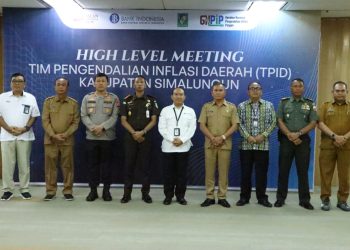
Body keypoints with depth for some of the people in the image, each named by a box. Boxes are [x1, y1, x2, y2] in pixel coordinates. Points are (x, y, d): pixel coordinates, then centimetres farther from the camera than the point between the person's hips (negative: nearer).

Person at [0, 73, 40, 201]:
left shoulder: (30, 98, 5)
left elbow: (34, 115, 4)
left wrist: (25, 128, -11)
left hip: (25, 136, 0)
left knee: (24, 164, 5)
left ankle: (24, 189, 14)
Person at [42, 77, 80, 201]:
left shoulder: (74, 103, 4)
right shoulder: (48, 101, 4)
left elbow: (75, 122, 0)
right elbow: (45, 121, -1)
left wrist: (65, 134, -12)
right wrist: (53, 135, -12)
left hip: (67, 140, 0)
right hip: (50, 140, 1)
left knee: (67, 166, 3)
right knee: (50, 166, 4)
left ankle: (68, 191, 13)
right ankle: (50, 191, 15)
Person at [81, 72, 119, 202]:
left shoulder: (114, 98, 3)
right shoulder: (87, 98, 9)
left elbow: (114, 117, -6)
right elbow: (84, 116, 3)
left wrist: (102, 127, -17)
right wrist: (92, 127, -13)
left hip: (107, 137, -2)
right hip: (91, 137, 2)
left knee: (106, 163, 4)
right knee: (92, 164, 6)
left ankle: (106, 190, 14)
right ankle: (93, 190, 15)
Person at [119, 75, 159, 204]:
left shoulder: (151, 100, 4)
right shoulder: (127, 100, 5)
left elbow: (153, 120, -1)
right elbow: (123, 120, 1)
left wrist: (142, 132, -13)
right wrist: (134, 133, -11)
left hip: (146, 137, 0)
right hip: (130, 136, 1)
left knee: (145, 165, 3)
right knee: (129, 165, 3)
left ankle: (145, 193, 11)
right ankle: (127, 193, 10)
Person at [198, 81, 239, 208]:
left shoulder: (231, 107, 6)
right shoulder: (206, 107, 7)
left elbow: (234, 125, -1)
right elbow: (202, 125, 1)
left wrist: (222, 137, -13)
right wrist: (212, 138, -11)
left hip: (225, 144, 0)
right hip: (210, 144, 1)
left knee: (223, 171, 2)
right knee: (209, 171, 3)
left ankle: (222, 197, 11)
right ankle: (209, 197, 10)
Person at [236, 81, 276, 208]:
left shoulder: (269, 105, 7)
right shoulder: (241, 106, 5)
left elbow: (273, 122, 1)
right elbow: (239, 124, -1)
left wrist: (263, 135, -11)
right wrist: (248, 136, -13)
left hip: (263, 145, 0)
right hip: (246, 144, 0)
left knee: (261, 172, 4)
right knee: (245, 172, 5)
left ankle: (262, 197, 16)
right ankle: (244, 197, 15)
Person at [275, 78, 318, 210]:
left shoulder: (310, 104, 7)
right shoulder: (283, 102, 6)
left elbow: (313, 123, -1)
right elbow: (279, 121, -1)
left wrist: (298, 133, -13)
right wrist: (290, 136, -12)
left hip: (303, 140, 0)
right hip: (286, 140, 0)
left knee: (303, 170, 3)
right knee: (283, 170, 4)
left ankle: (304, 200, 11)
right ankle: (281, 198, 13)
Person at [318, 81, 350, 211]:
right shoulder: (325, 106, 9)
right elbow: (320, 124, -2)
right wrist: (334, 136, -14)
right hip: (327, 145, 0)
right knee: (326, 173, 2)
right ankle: (325, 199, 12)